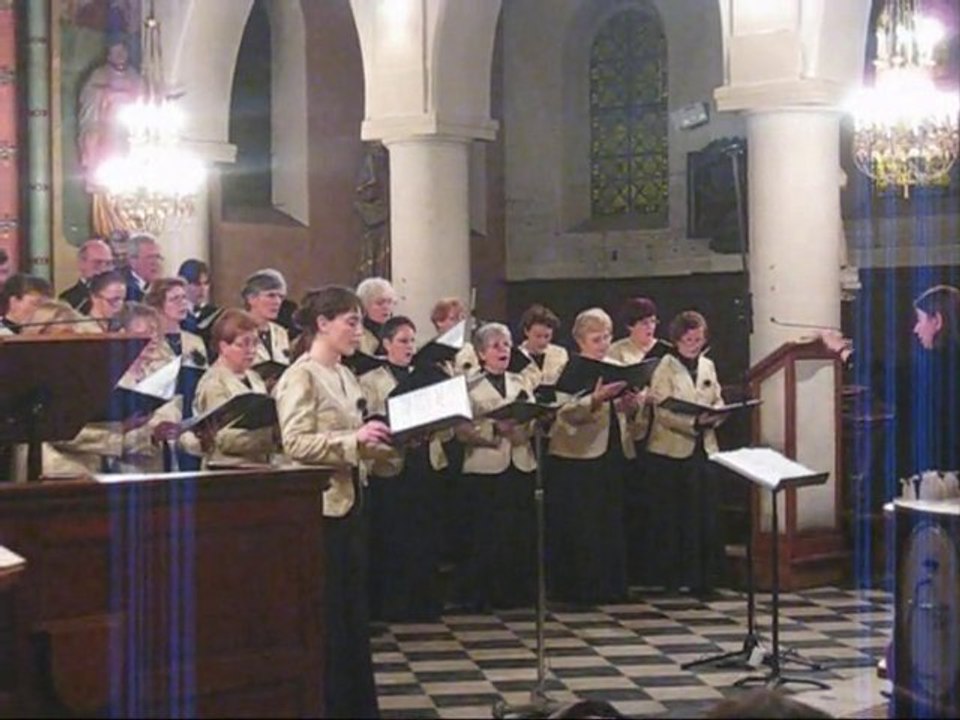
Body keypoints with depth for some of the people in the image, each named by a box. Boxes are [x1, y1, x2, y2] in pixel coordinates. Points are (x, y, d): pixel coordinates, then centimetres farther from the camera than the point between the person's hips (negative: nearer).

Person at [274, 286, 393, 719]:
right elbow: (295, 444, -20)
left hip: (350, 502, 8)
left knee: (354, 613, 12)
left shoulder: (345, 377, 14)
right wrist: (353, 441, -26)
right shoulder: (302, 376, -11)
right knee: (326, 618, -1)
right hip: (320, 508, -8)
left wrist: (373, 444, 2)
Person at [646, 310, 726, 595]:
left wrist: (714, 418, -9)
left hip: (704, 448, 5)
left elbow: (717, 401, 14)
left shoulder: (708, 366, 13)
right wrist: (694, 422, -25)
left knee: (705, 515, 3)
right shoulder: (665, 367, -5)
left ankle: (701, 577, 11)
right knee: (671, 516, 1)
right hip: (672, 449, -5)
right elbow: (662, 412, -13)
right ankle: (671, 577, 10)